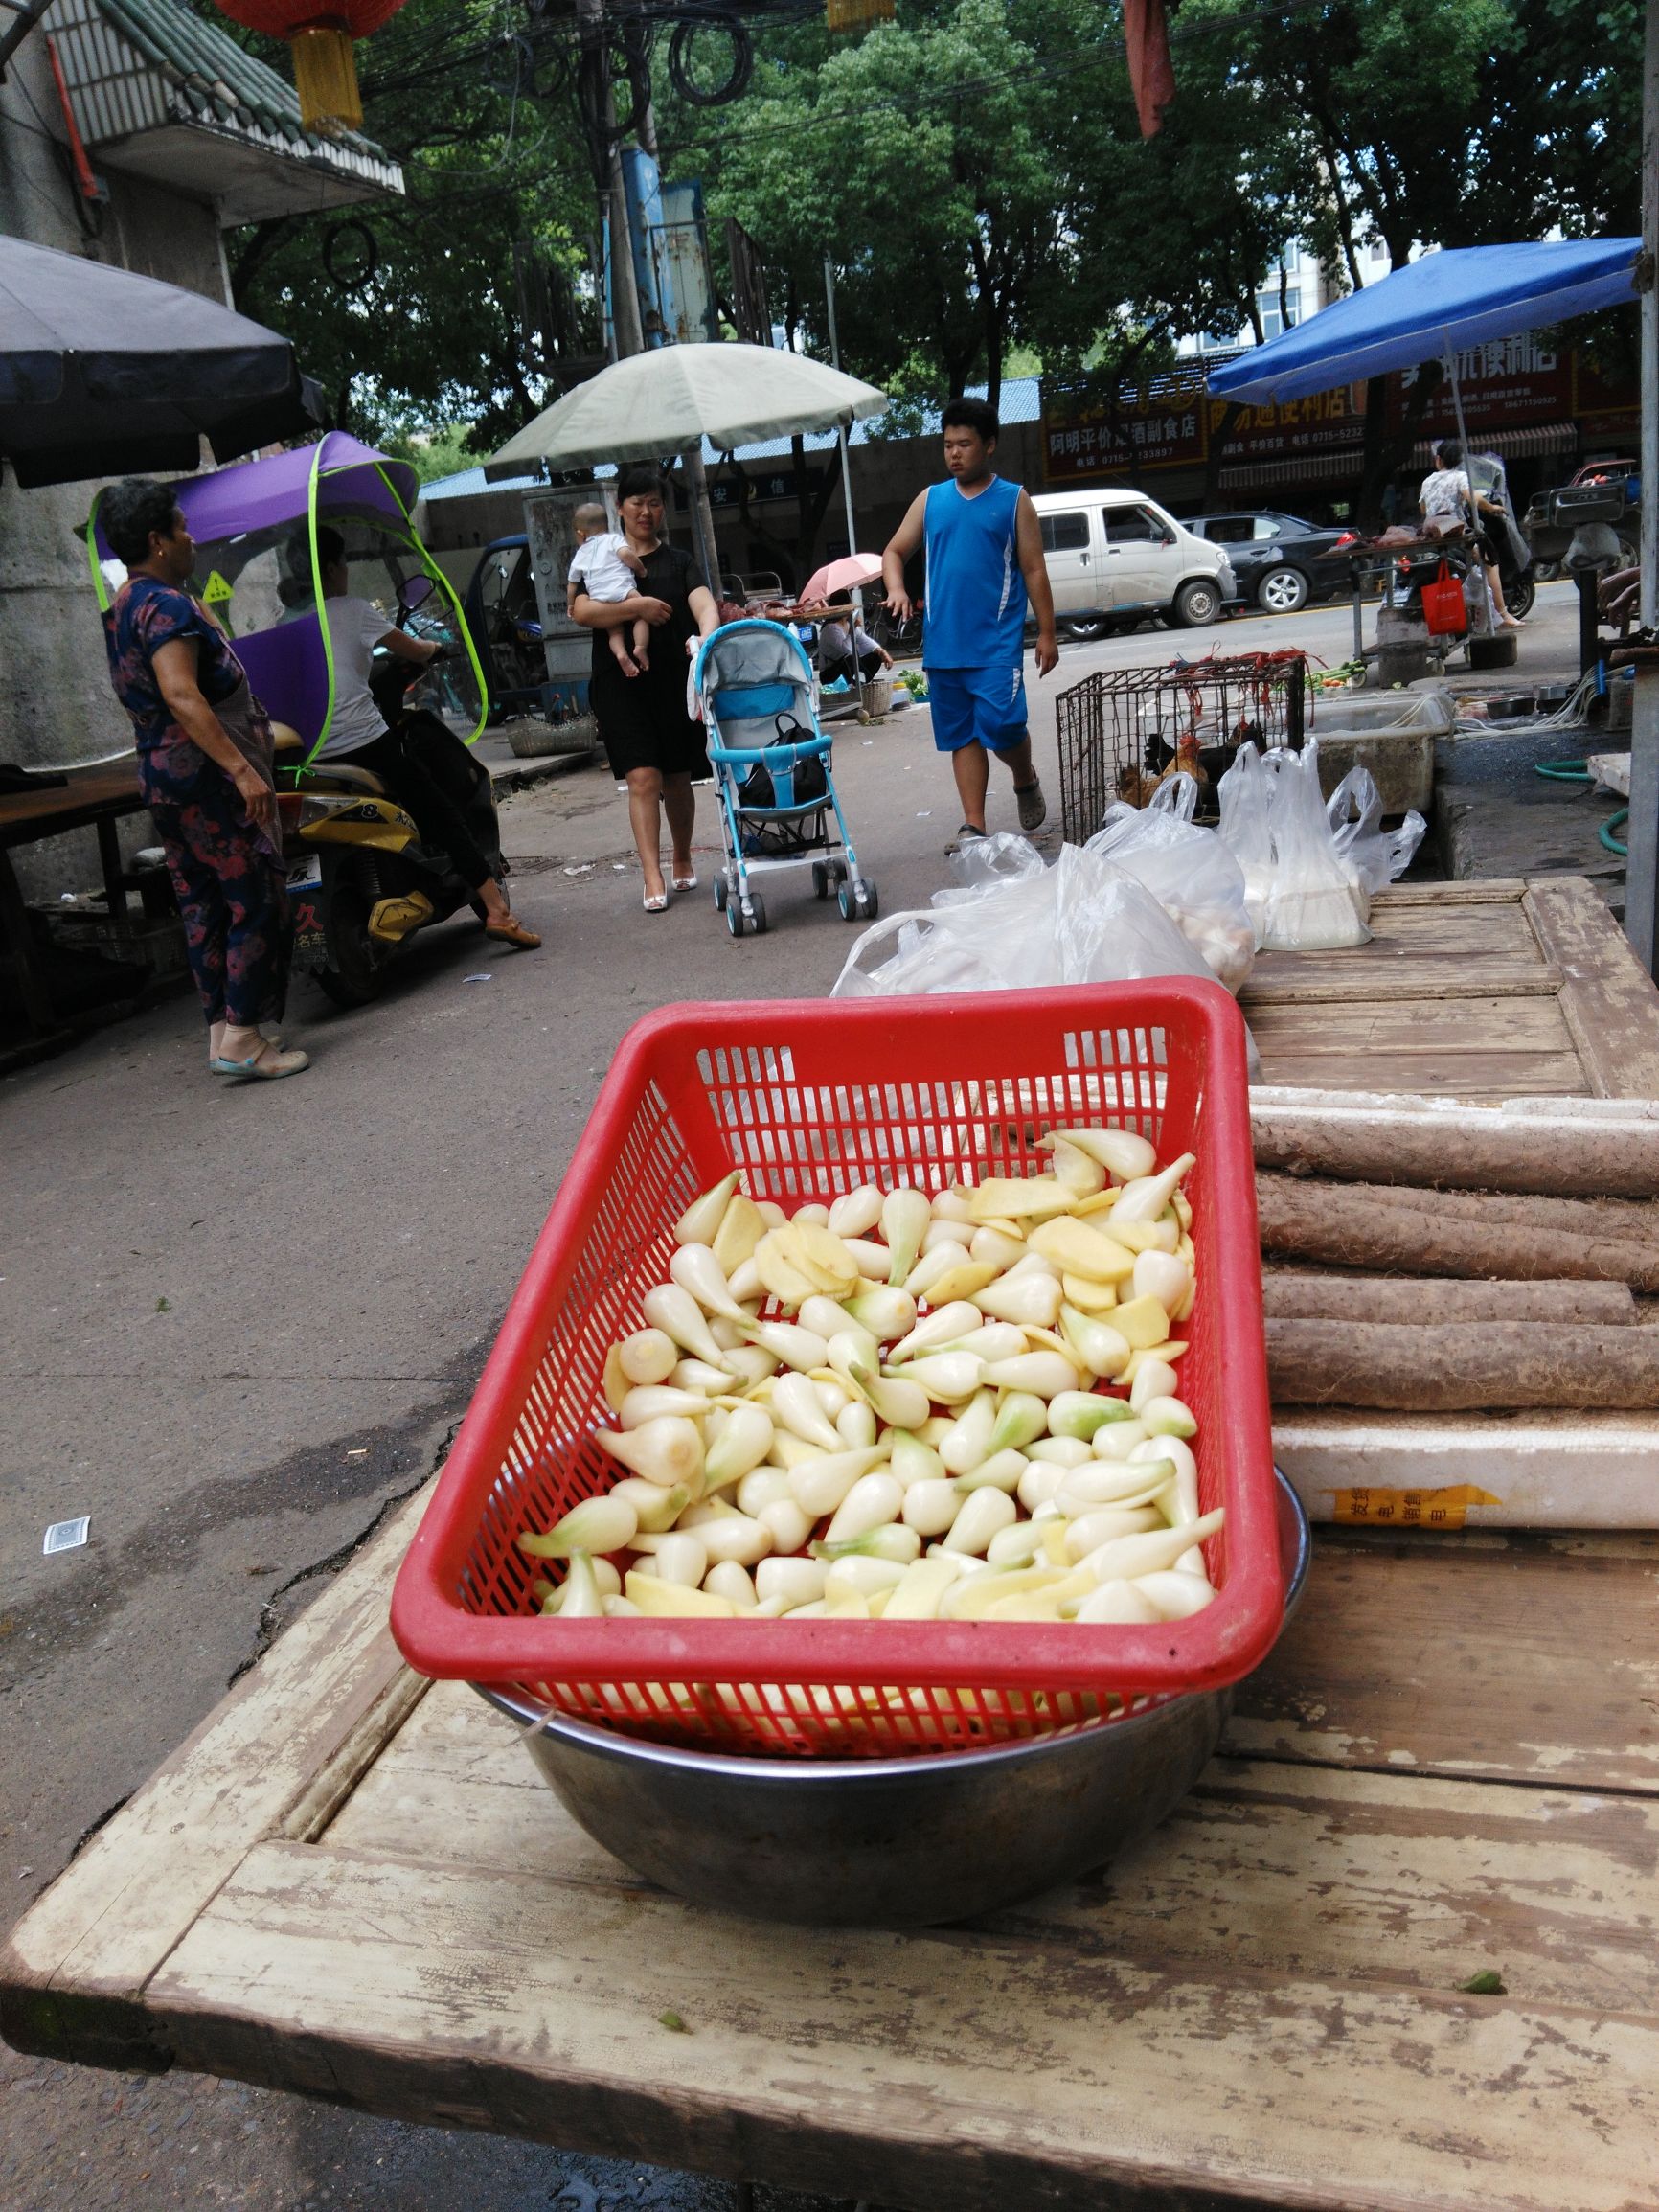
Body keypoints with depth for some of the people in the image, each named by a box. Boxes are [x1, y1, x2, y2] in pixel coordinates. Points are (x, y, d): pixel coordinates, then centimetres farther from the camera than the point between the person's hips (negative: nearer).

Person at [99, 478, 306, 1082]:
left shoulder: (120, 611, 17)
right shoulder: (167, 604, -14)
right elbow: (182, 696, -25)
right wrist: (242, 768, -30)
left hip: (158, 777, 10)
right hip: (207, 776, -10)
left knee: (202, 909, 12)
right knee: (258, 902, -7)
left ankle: (222, 1031, 17)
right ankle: (244, 1039, -8)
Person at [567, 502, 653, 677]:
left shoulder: (581, 554, 26)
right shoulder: (614, 538, 15)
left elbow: (571, 585, 28)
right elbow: (625, 553, -7)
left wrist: (571, 607, 41)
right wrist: (641, 569, 7)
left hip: (598, 598, 3)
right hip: (622, 591, -3)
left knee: (614, 631, 12)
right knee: (641, 615, 9)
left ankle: (621, 653, -19)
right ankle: (640, 646, -17)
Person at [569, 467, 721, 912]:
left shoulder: (678, 560, 11)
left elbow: (704, 605, -7)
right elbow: (581, 611, -6)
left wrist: (707, 640, -29)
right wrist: (636, 606, -15)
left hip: (673, 678, 1)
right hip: (621, 680, -1)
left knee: (676, 778, 9)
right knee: (642, 778, -11)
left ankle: (683, 860, 30)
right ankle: (653, 879, -11)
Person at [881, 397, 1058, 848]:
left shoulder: (1014, 501, 5)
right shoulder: (930, 499, 12)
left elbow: (1034, 571, 4)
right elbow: (894, 552, 16)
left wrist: (1047, 633, -1)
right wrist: (896, 590, -5)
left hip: (997, 643, -3)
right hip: (942, 643, 3)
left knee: (1001, 726, -13)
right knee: (962, 736, 4)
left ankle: (1026, 780, 18)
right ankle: (974, 826, 8)